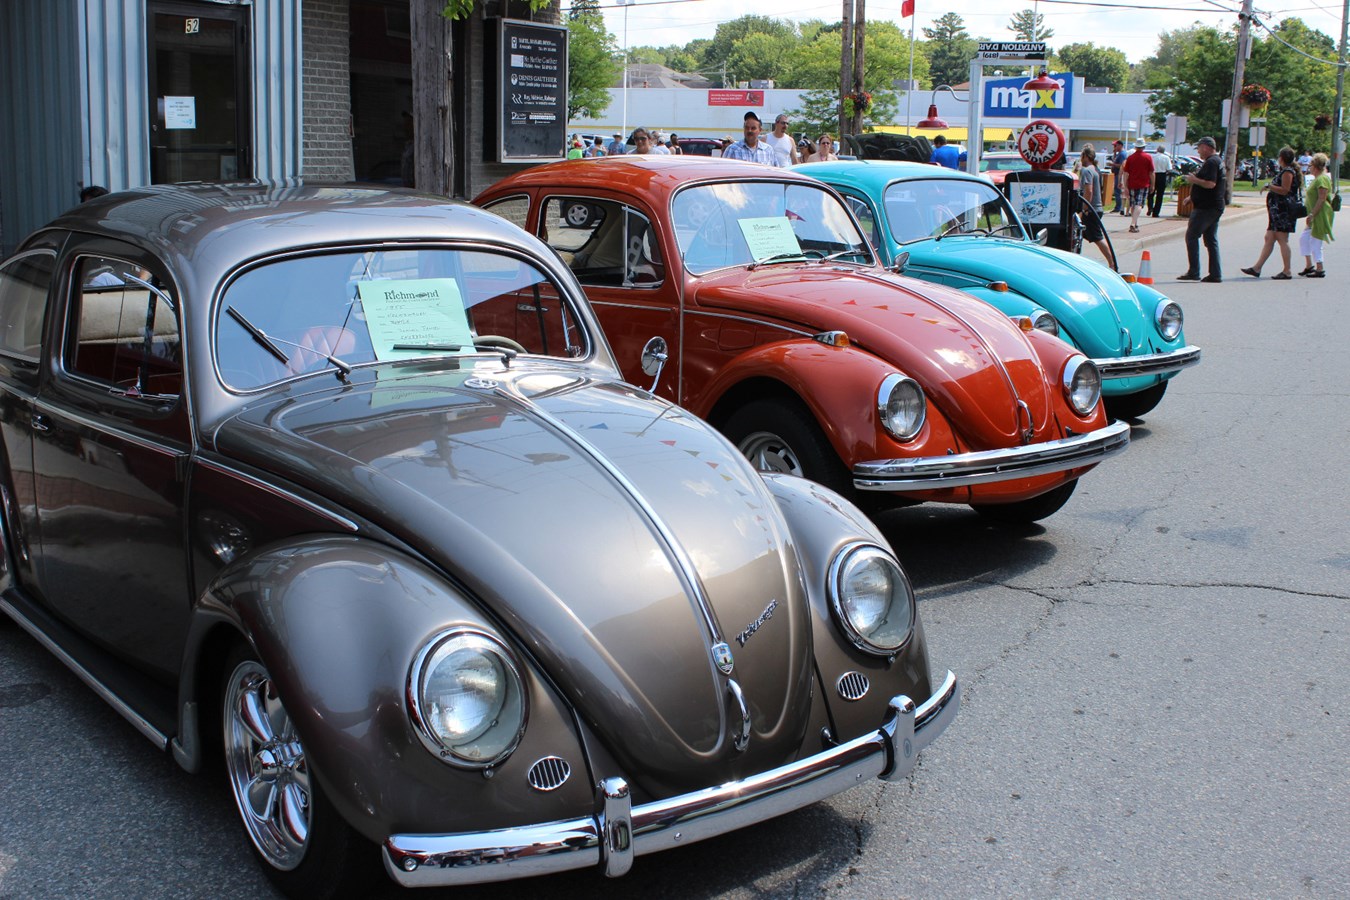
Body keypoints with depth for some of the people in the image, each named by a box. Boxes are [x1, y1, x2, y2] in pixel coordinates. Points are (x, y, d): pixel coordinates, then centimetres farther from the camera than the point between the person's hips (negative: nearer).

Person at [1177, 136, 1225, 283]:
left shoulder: (1211, 162, -15)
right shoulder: (1216, 161, 18)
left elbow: (1210, 184, -26)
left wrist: (1194, 180, -14)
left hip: (1206, 208, -10)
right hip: (1214, 207, 10)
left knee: (1192, 236, -8)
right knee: (1211, 240, 9)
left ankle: (1193, 272, -11)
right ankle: (1215, 274, 8)